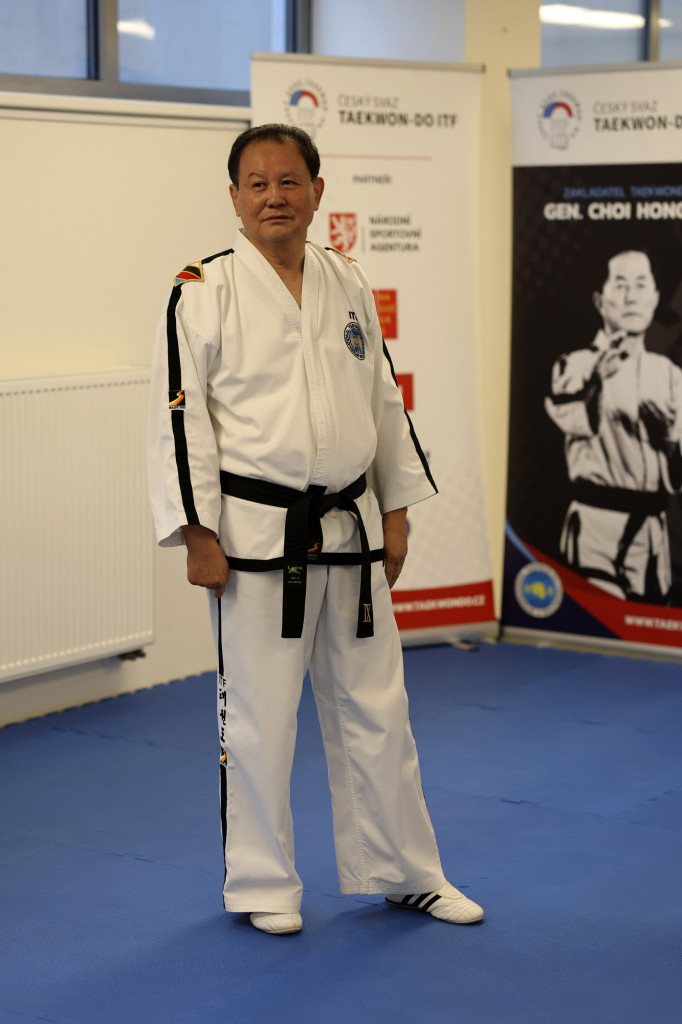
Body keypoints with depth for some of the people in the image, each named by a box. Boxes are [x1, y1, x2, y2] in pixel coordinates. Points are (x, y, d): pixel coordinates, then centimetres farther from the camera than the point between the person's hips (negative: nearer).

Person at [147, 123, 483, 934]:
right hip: (254, 534, -5)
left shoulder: (349, 287, 9)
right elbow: (180, 418, -9)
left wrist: (396, 513, 12)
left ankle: (403, 872, 27)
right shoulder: (204, 291, -7)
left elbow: (384, 404, 15)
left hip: (350, 530, 5)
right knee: (257, 714, 3)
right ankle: (261, 884, 20)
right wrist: (197, 535, -13)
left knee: (374, 707, 13)